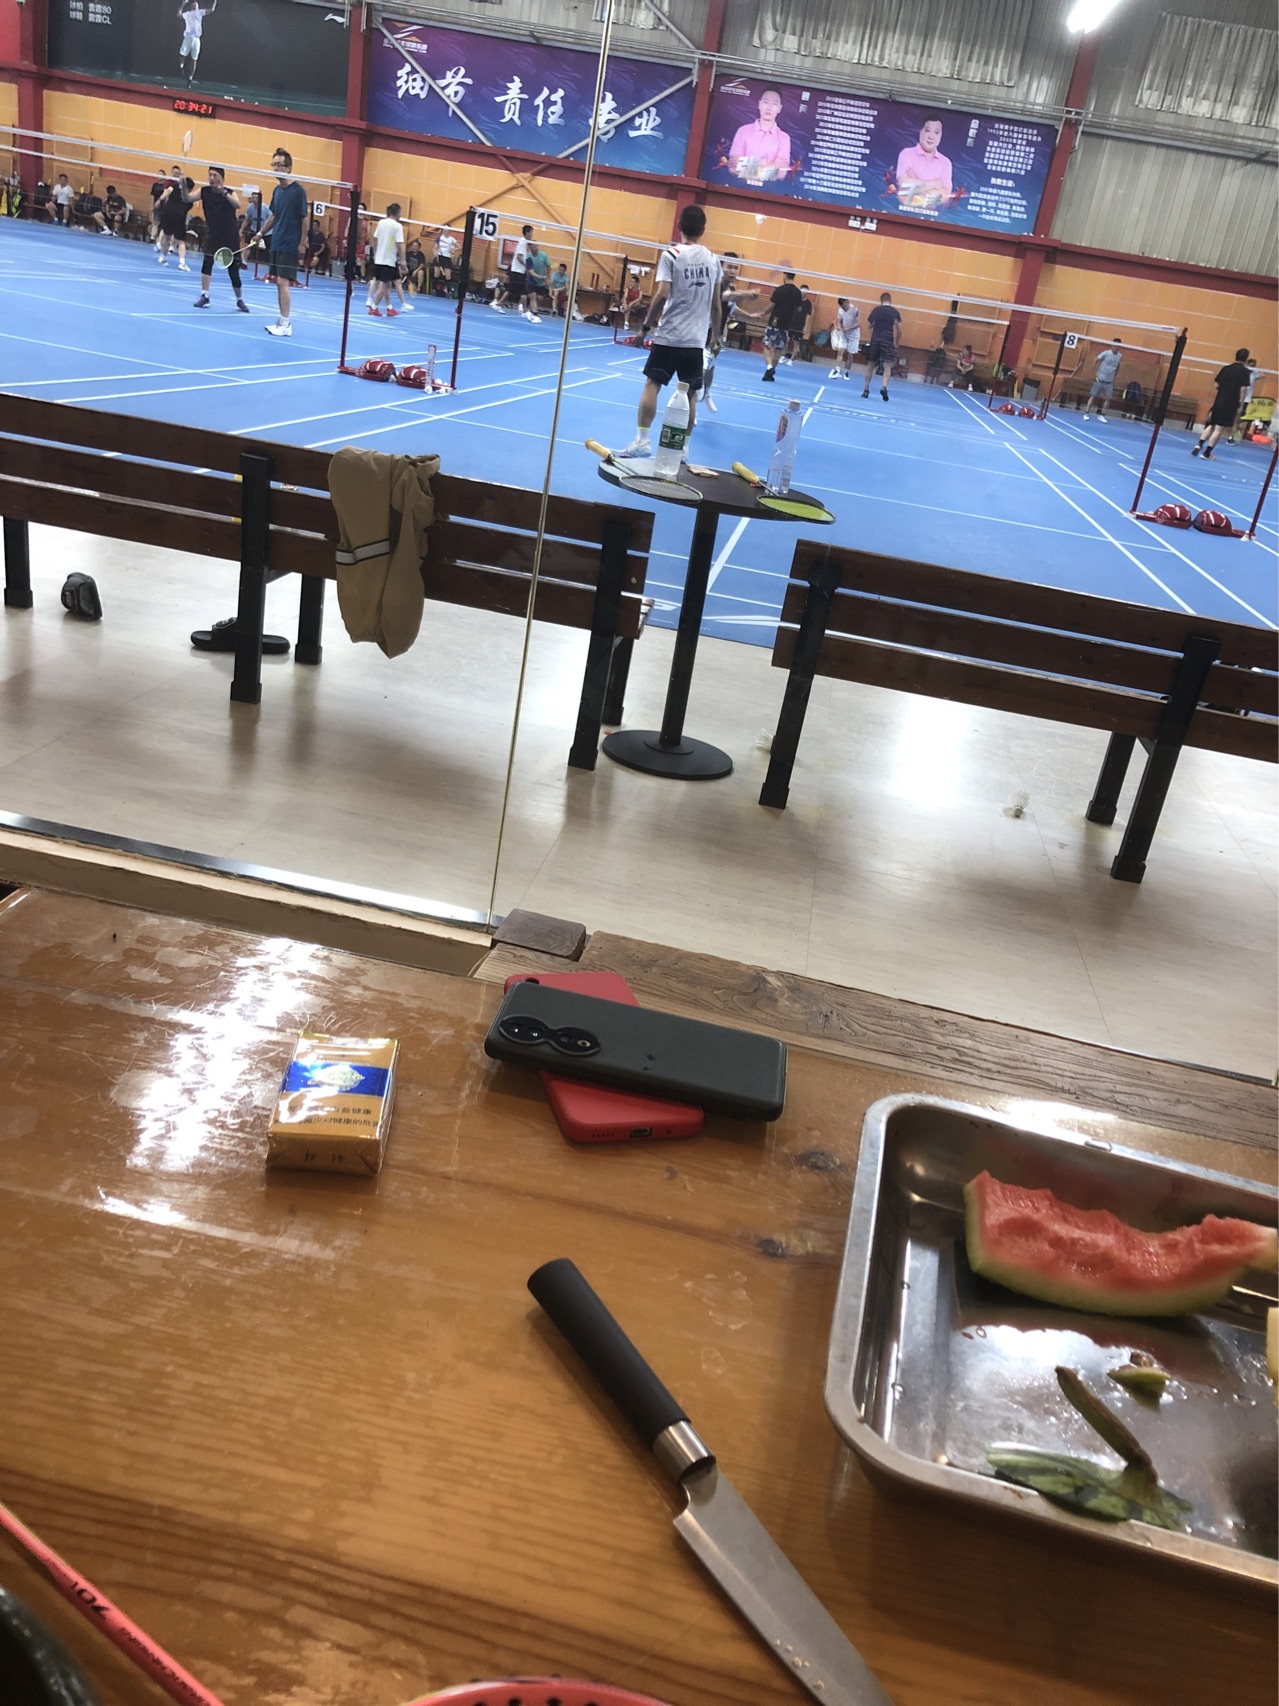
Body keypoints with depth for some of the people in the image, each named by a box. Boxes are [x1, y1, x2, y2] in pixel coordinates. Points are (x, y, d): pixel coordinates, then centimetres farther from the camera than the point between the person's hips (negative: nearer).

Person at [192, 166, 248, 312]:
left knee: (233, 269, 4)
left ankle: (240, 300, 19)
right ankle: (204, 296, -10)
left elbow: (237, 204, -27)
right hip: (212, 234, 1)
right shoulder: (204, 191, -2)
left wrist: (224, 193, -41)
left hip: (230, 236, -1)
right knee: (207, 262, -15)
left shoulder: (230, 193, -6)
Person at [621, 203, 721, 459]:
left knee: (652, 385, 1)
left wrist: (646, 325, -6)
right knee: (690, 393, 7)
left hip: (669, 335, -3)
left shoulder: (671, 254, -5)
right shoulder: (713, 260, 7)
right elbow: (715, 304, 12)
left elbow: (662, 295, -14)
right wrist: (715, 333, 24)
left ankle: (642, 441, -6)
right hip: (696, 339, 3)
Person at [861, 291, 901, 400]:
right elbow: (899, 331, 5)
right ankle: (884, 387, -28)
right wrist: (896, 342, 16)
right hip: (888, 342, -1)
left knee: (870, 365, 13)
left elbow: (870, 326, 8)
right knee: (887, 366, -5)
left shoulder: (876, 310, 6)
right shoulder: (895, 312, 5)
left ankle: (866, 390, 15)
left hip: (875, 340, 1)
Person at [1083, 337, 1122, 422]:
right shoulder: (1105, 353, -9)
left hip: (1109, 381, 4)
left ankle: (1101, 415, 10)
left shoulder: (1120, 356, 4)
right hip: (1100, 379, -4)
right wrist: (1095, 374, -13)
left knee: (1107, 398, 1)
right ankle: (1086, 413, 5)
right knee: (1093, 396, -1)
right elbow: (1096, 362, -5)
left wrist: (1114, 378, 15)